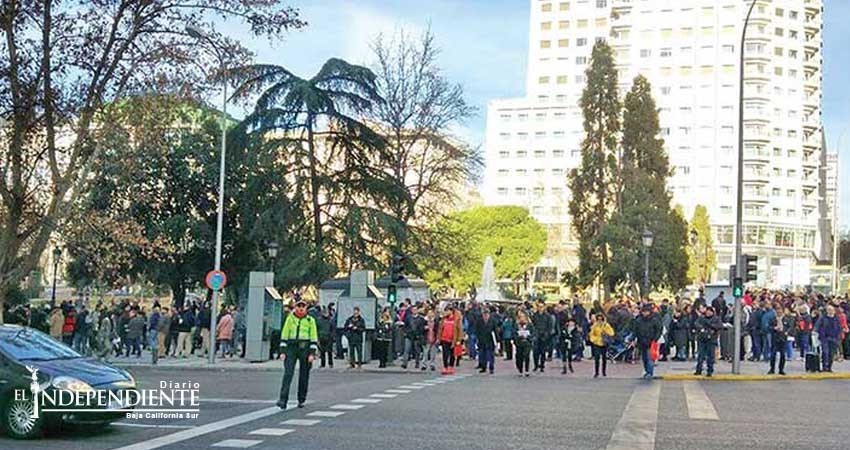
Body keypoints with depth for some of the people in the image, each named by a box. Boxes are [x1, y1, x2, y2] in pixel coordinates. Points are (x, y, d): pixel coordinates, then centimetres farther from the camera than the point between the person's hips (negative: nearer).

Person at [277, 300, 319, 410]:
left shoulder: (310, 320, 3)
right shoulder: (290, 318, 6)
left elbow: (314, 337, 1)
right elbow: (284, 335, 6)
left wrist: (312, 353, -6)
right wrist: (282, 351, 0)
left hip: (305, 348, 0)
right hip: (291, 348, 0)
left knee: (304, 376, 6)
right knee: (288, 373, -10)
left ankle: (301, 400, 18)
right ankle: (283, 399, -15)